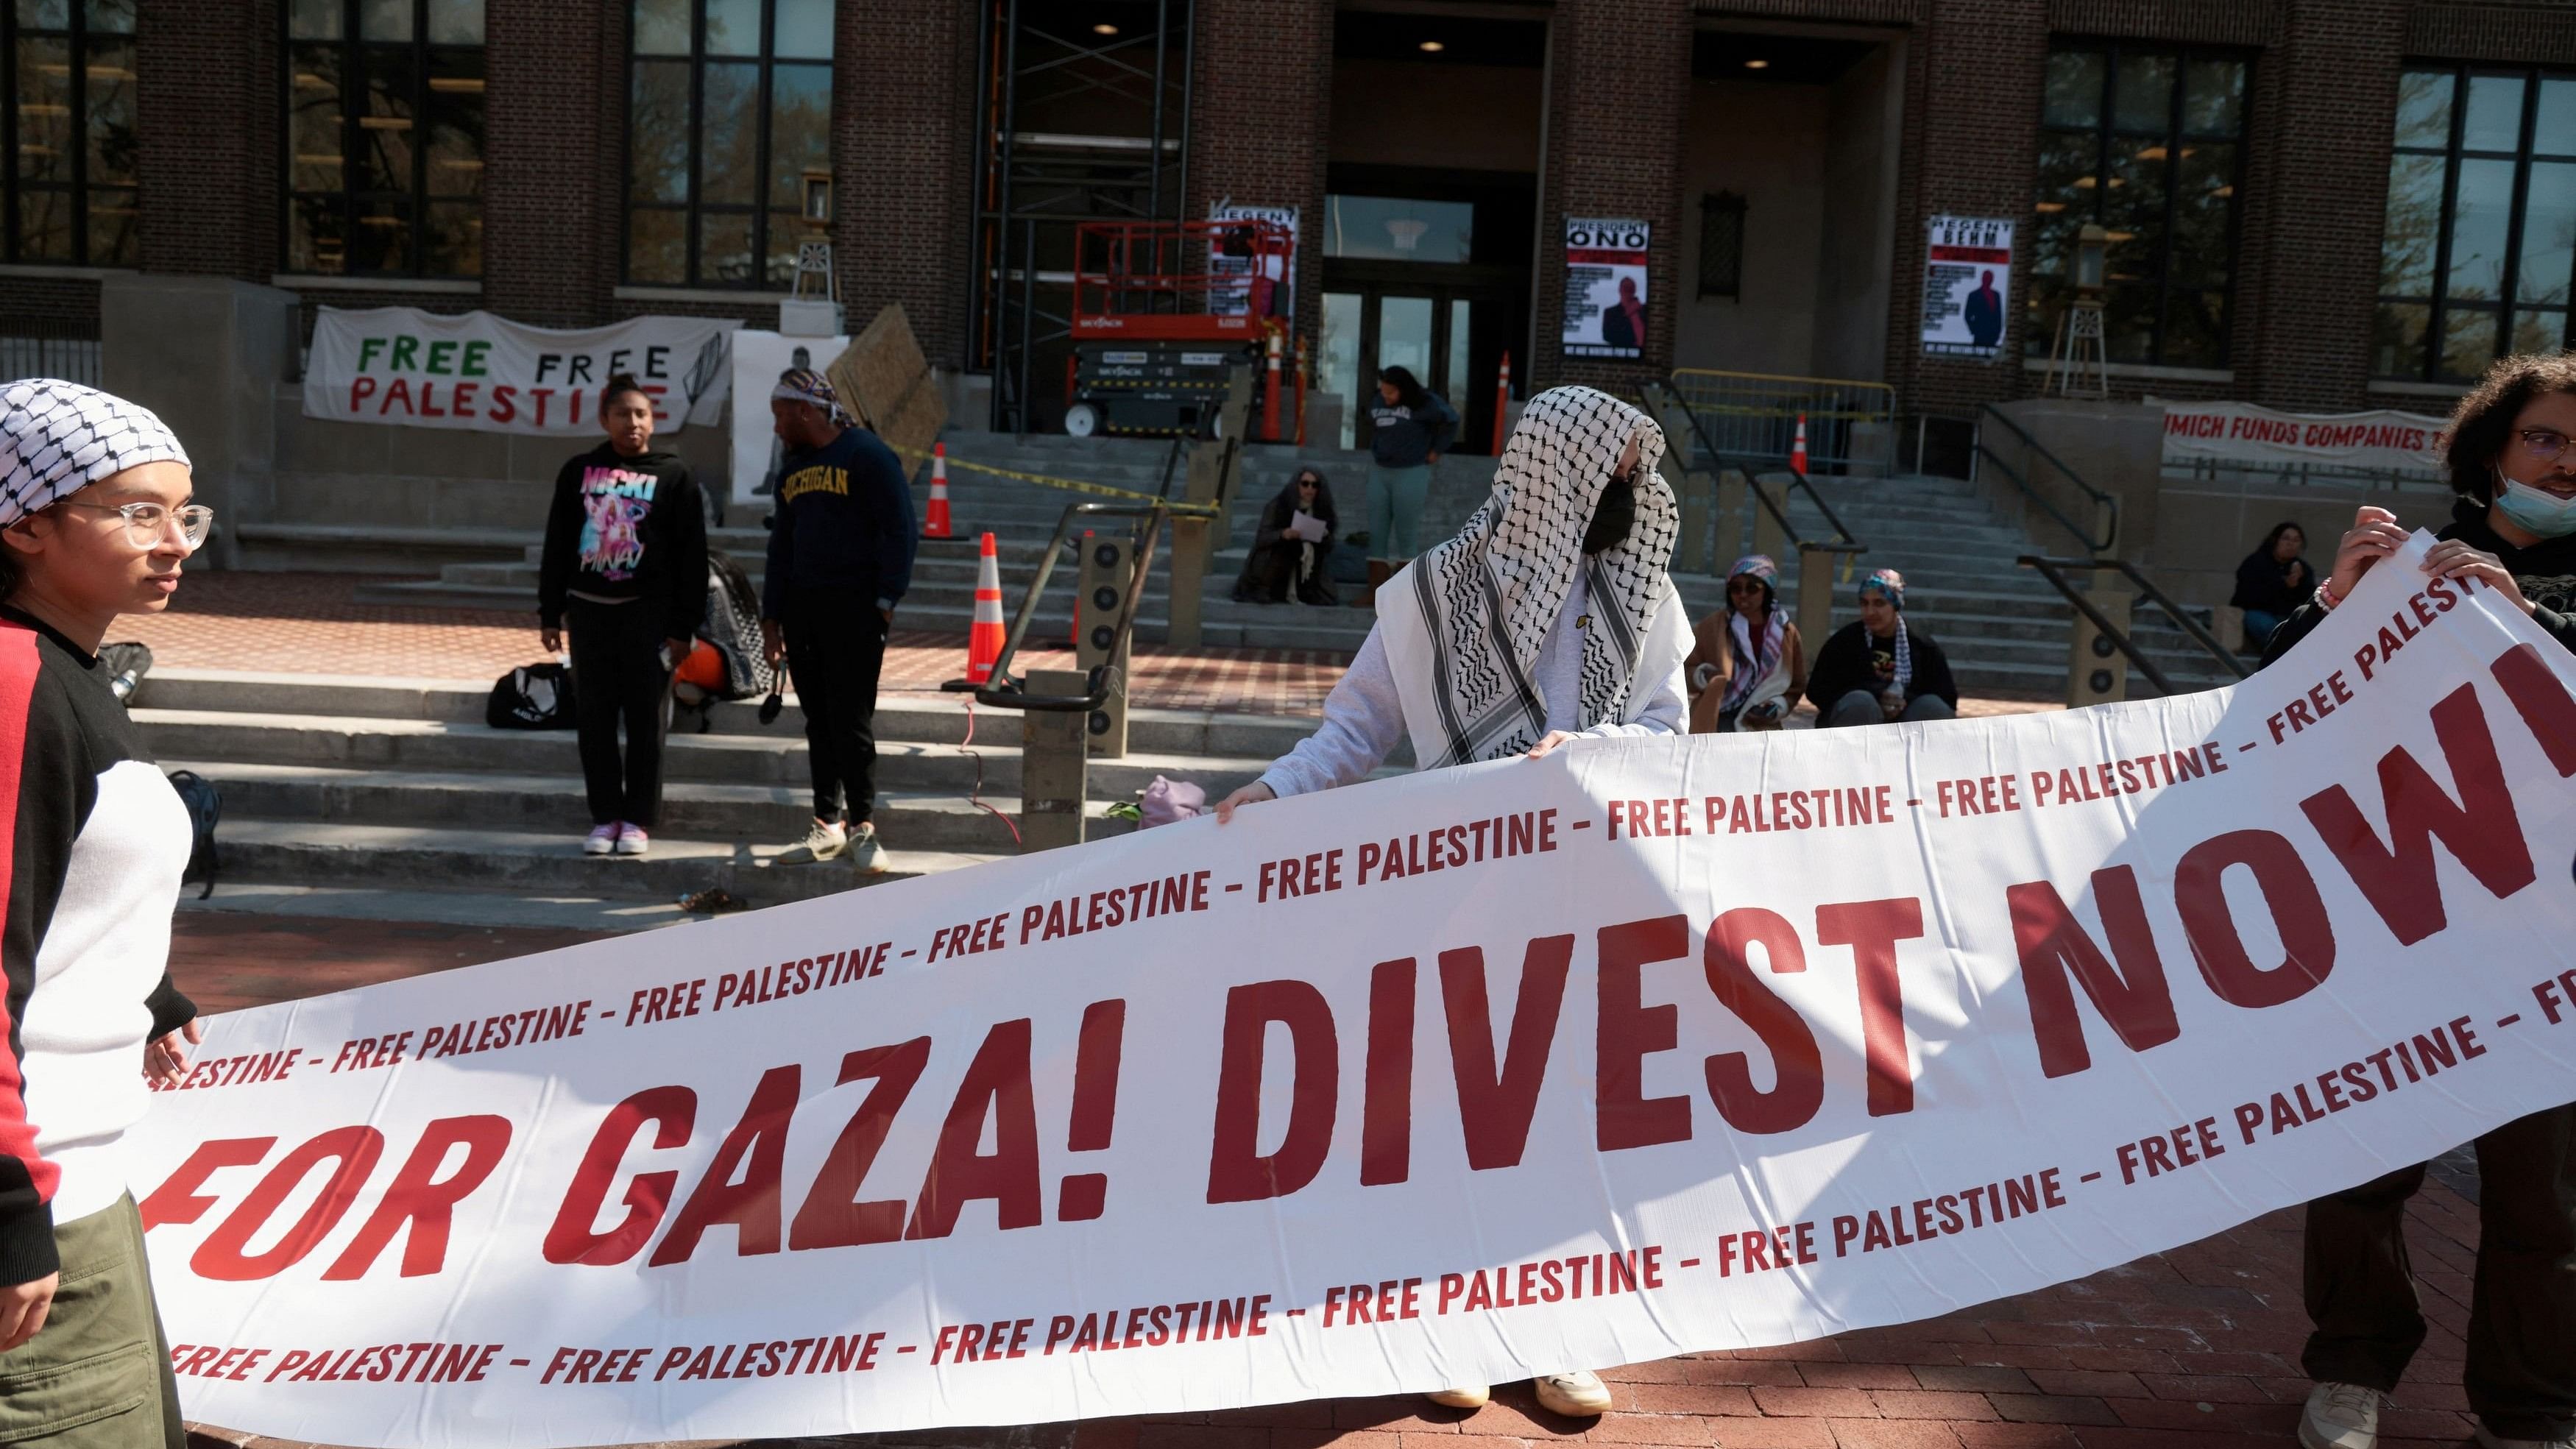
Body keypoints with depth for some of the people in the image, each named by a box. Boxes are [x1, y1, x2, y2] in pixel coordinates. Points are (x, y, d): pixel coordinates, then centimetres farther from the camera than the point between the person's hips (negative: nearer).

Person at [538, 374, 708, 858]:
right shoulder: (578, 472, 9)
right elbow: (557, 547, 13)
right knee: (594, 719, 5)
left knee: (645, 719, 0)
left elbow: (692, 556, -2)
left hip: (648, 613, -3)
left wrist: (683, 626, -6)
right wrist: (550, 613, 7)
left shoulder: (673, 475, 1)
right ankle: (605, 817, 14)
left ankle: (639, 820, 9)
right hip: (589, 609, 3)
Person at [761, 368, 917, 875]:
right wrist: (770, 618, 16)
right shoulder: (793, 469, 18)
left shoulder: (867, 455, -6)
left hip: (853, 609, -7)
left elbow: (900, 529, -10)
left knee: (851, 722, -7)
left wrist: (887, 600, -16)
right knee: (818, 722, 8)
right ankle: (829, 825, 14)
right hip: (801, 608, 7)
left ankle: (862, 828, -1)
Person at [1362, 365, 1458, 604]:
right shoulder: (1380, 402, 6)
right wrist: (1376, 452, 12)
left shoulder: (1424, 403, -10)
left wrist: (1435, 451, -1)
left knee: (1405, 535, 0)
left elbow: (1450, 420, -2)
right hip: (1379, 473, 6)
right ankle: (1375, 593, 6)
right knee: (1376, 534, 3)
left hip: (1411, 475, -6)